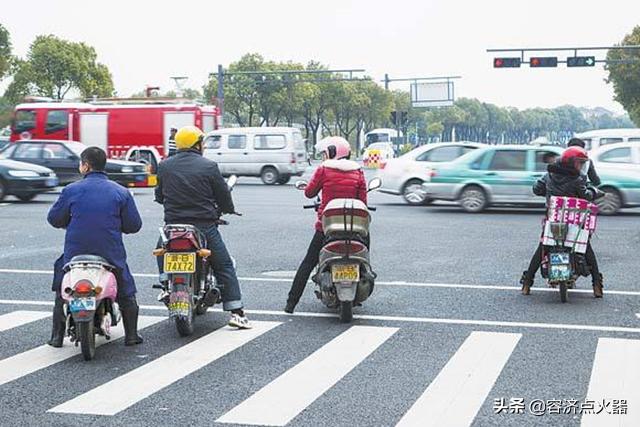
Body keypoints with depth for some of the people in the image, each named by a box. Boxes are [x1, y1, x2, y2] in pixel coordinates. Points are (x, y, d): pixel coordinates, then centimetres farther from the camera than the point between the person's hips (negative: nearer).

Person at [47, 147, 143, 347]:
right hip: (111, 253, 0)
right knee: (126, 293, 17)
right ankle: (131, 334, 14)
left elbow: (54, 219, 5)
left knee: (61, 292, 21)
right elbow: (134, 225, 0)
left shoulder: (71, 190, -3)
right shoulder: (121, 192, -1)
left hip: (75, 253, 1)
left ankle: (57, 336, 19)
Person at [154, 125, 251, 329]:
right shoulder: (209, 166, -7)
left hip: (173, 224, 3)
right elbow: (223, 195, -1)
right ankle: (236, 312, 1)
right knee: (224, 266, 6)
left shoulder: (164, 166, 3)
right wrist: (228, 210, 21)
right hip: (204, 226, -3)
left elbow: (159, 195, 12)